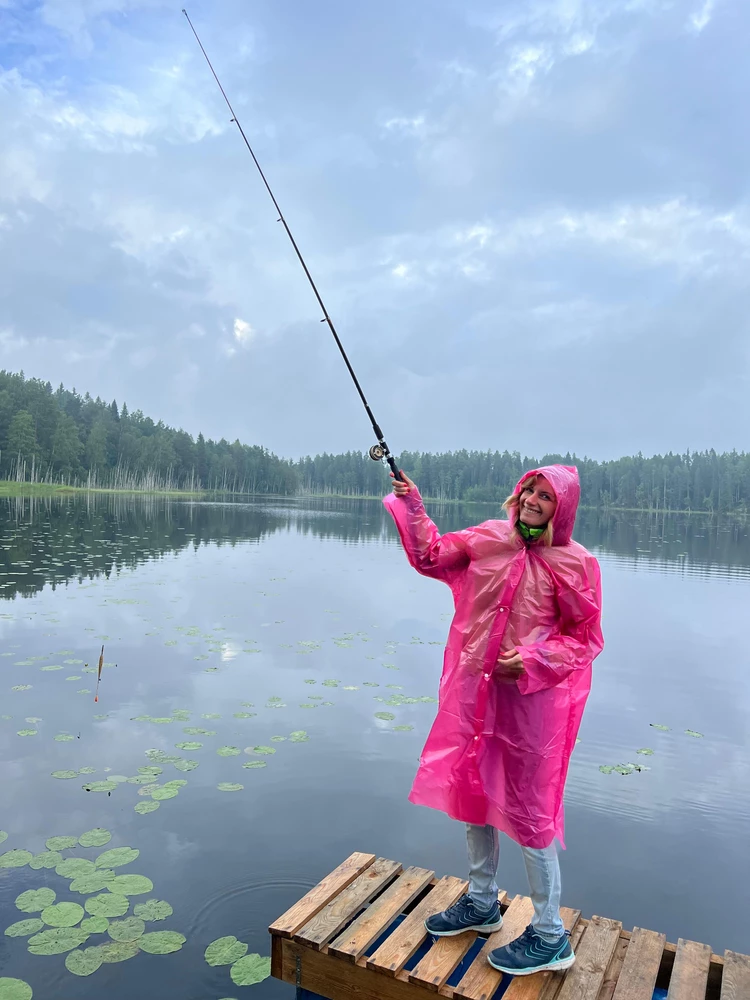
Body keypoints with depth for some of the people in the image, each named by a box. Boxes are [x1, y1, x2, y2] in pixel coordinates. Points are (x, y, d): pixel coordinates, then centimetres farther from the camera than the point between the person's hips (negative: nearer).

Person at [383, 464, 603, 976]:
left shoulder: (575, 563, -11)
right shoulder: (489, 538, 0)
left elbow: (587, 639, -6)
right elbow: (431, 557, 8)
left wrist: (532, 660, -18)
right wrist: (412, 505, -2)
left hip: (531, 698, -5)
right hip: (474, 690, 6)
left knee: (529, 810, 5)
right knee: (472, 791, 19)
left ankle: (551, 938, 28)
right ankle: (482, 904, 43)